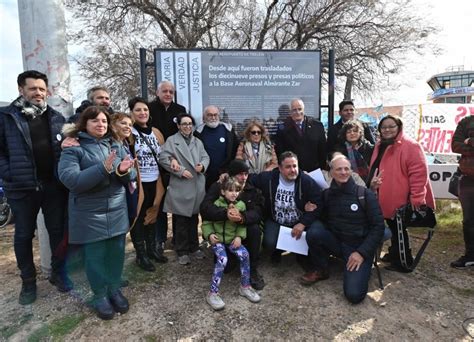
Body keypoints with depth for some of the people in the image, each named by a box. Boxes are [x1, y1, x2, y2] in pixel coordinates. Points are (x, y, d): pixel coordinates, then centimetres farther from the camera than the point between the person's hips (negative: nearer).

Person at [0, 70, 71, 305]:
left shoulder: (56, 118, 7)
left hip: (54, 186, 2)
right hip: (22, 188, -2)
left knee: (58, 231, 10)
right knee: (24, 235, 11)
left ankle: (58, 272, 28)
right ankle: (28, 281, 27)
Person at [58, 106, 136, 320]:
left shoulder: (116, 146, 6)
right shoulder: (73, 148, -6)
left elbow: (131, 176, 4)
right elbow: (70, 180, -19)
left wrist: (124, 171, -21)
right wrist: (103, 169, -28)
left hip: (117, 210, 4)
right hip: (90, 214, -3)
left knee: (116, 253, 11)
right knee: (95, 256, 7)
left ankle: (115, 290, 32)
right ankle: (100, 296, 27)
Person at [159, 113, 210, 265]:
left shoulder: (198, 142, 19)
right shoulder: (171, 140, 1)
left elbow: (205, 157, 12)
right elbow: (163, 158, -10)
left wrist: (202, 165, -11)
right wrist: (181, 170, -15)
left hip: (197, 186, 5)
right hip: (180, 187, -5)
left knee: (194, 219, 14)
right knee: (181, 221, 1)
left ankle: (194, 248, 28)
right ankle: (182, 252, 13)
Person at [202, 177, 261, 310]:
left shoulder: (241, 205, -2)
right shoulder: (216, 205, -12)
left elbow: (242, 225, 4)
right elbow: (207, 223, -3)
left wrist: (239, 236, -11)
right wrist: (209, 234, -18)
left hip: (232, 239, 4)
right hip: (217, 239, -3)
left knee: (244, 254, -19)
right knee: (222, 259, -27)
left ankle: (245, 286, 2)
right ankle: (213, 293, -14)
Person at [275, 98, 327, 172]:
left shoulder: (317, 125, 2)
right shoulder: (283, 128, -1)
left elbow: (323, 150, 5)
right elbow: (279, 152, 0)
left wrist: (323, 169, 2)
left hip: (314, 171, 2)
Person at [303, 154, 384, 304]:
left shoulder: (365, 194, -9)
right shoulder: (327, 194, 1)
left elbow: (378, 226, -8)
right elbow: (324, 220, 7)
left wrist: (362, 252, -15)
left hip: (359, 247, -3)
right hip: (336, 242, 3)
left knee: (354, 294, -23)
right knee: (313, 232, -28)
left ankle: (360, 271, 12)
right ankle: (321, 270, -2)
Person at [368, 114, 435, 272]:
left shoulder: (410, 146, -15)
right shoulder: (380, 146, 11)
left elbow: (418, 173, -21)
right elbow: (375, 170, 20)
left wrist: (416, 198, -23)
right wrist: (372, 183, 6)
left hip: (401, 200, -8)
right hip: (386, 199, 8)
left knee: (398, 229, 3)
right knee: (394, 228, 21)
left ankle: (403, 262, 18)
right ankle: (395, 255, 37)